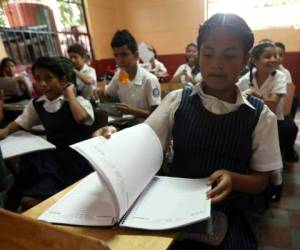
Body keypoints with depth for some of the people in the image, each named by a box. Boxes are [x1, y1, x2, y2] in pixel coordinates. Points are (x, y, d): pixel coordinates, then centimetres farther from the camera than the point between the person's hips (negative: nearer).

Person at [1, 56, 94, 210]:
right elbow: (21, 122, 20)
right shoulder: (37, 104, 9)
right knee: (17, 191, -8)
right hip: (50, 156, 5)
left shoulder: (78, 101, -8)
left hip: (75, 158, -5)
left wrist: (70, 94, -15)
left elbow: (81, 117, -30)